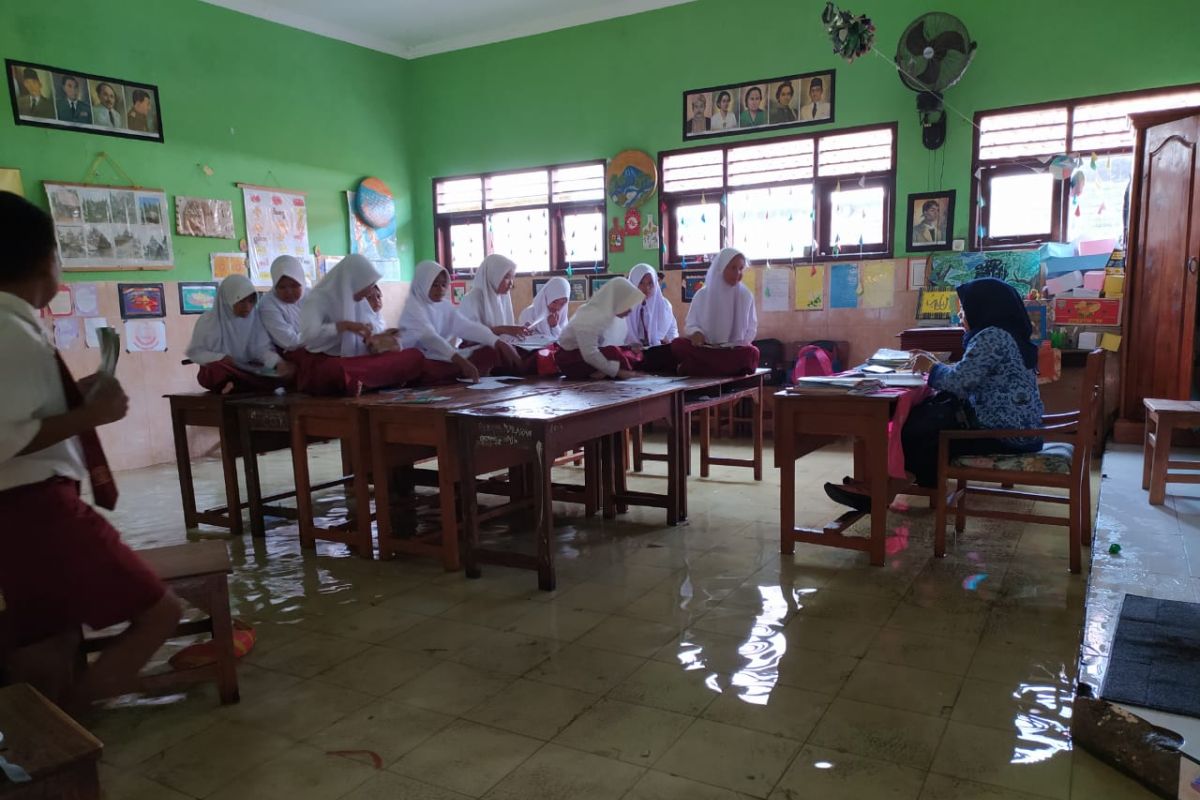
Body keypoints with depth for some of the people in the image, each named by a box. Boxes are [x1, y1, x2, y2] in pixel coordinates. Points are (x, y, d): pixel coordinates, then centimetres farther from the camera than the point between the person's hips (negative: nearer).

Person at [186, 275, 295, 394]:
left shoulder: (255, 318, 2)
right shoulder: (208, 319, -5)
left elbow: (261, 348, -3)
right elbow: (194, 352, -3)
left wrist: (278, 362, -24)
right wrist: (220, 358, -21)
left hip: (247, 369, 4)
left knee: (288, 371, -21)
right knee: (217, 370, -41)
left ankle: (236, 385, -27)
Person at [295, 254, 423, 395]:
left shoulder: (361, 301, 12)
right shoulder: (318, 300, -9)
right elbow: (308, 336, -26)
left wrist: (382, 338, -9)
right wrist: (344, 326, -26)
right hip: (325, 363, -7)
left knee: (414, 355, -13)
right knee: (336, 370, -46)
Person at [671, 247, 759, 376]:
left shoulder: (746, 295, 6)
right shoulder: (702, 295, 4)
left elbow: (751, 328, 11)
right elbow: (691, 324, 9)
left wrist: (738, 345, -8)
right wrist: (696, 333, -16)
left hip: (734, 351, 1)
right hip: (704, 349, -1)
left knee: (751, 353, -36)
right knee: (678, 344, -28)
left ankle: (696, 368, -30)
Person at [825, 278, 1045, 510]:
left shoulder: (993, 336, -16)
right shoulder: (1007, 334, 16)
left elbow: (960, 381, -21)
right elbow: (970, 376, 16)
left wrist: (931, 367, -2)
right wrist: (935, 365, 9)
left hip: (1004, 433, -10)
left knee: (916, 430, -3)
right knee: (921, 417, 7)